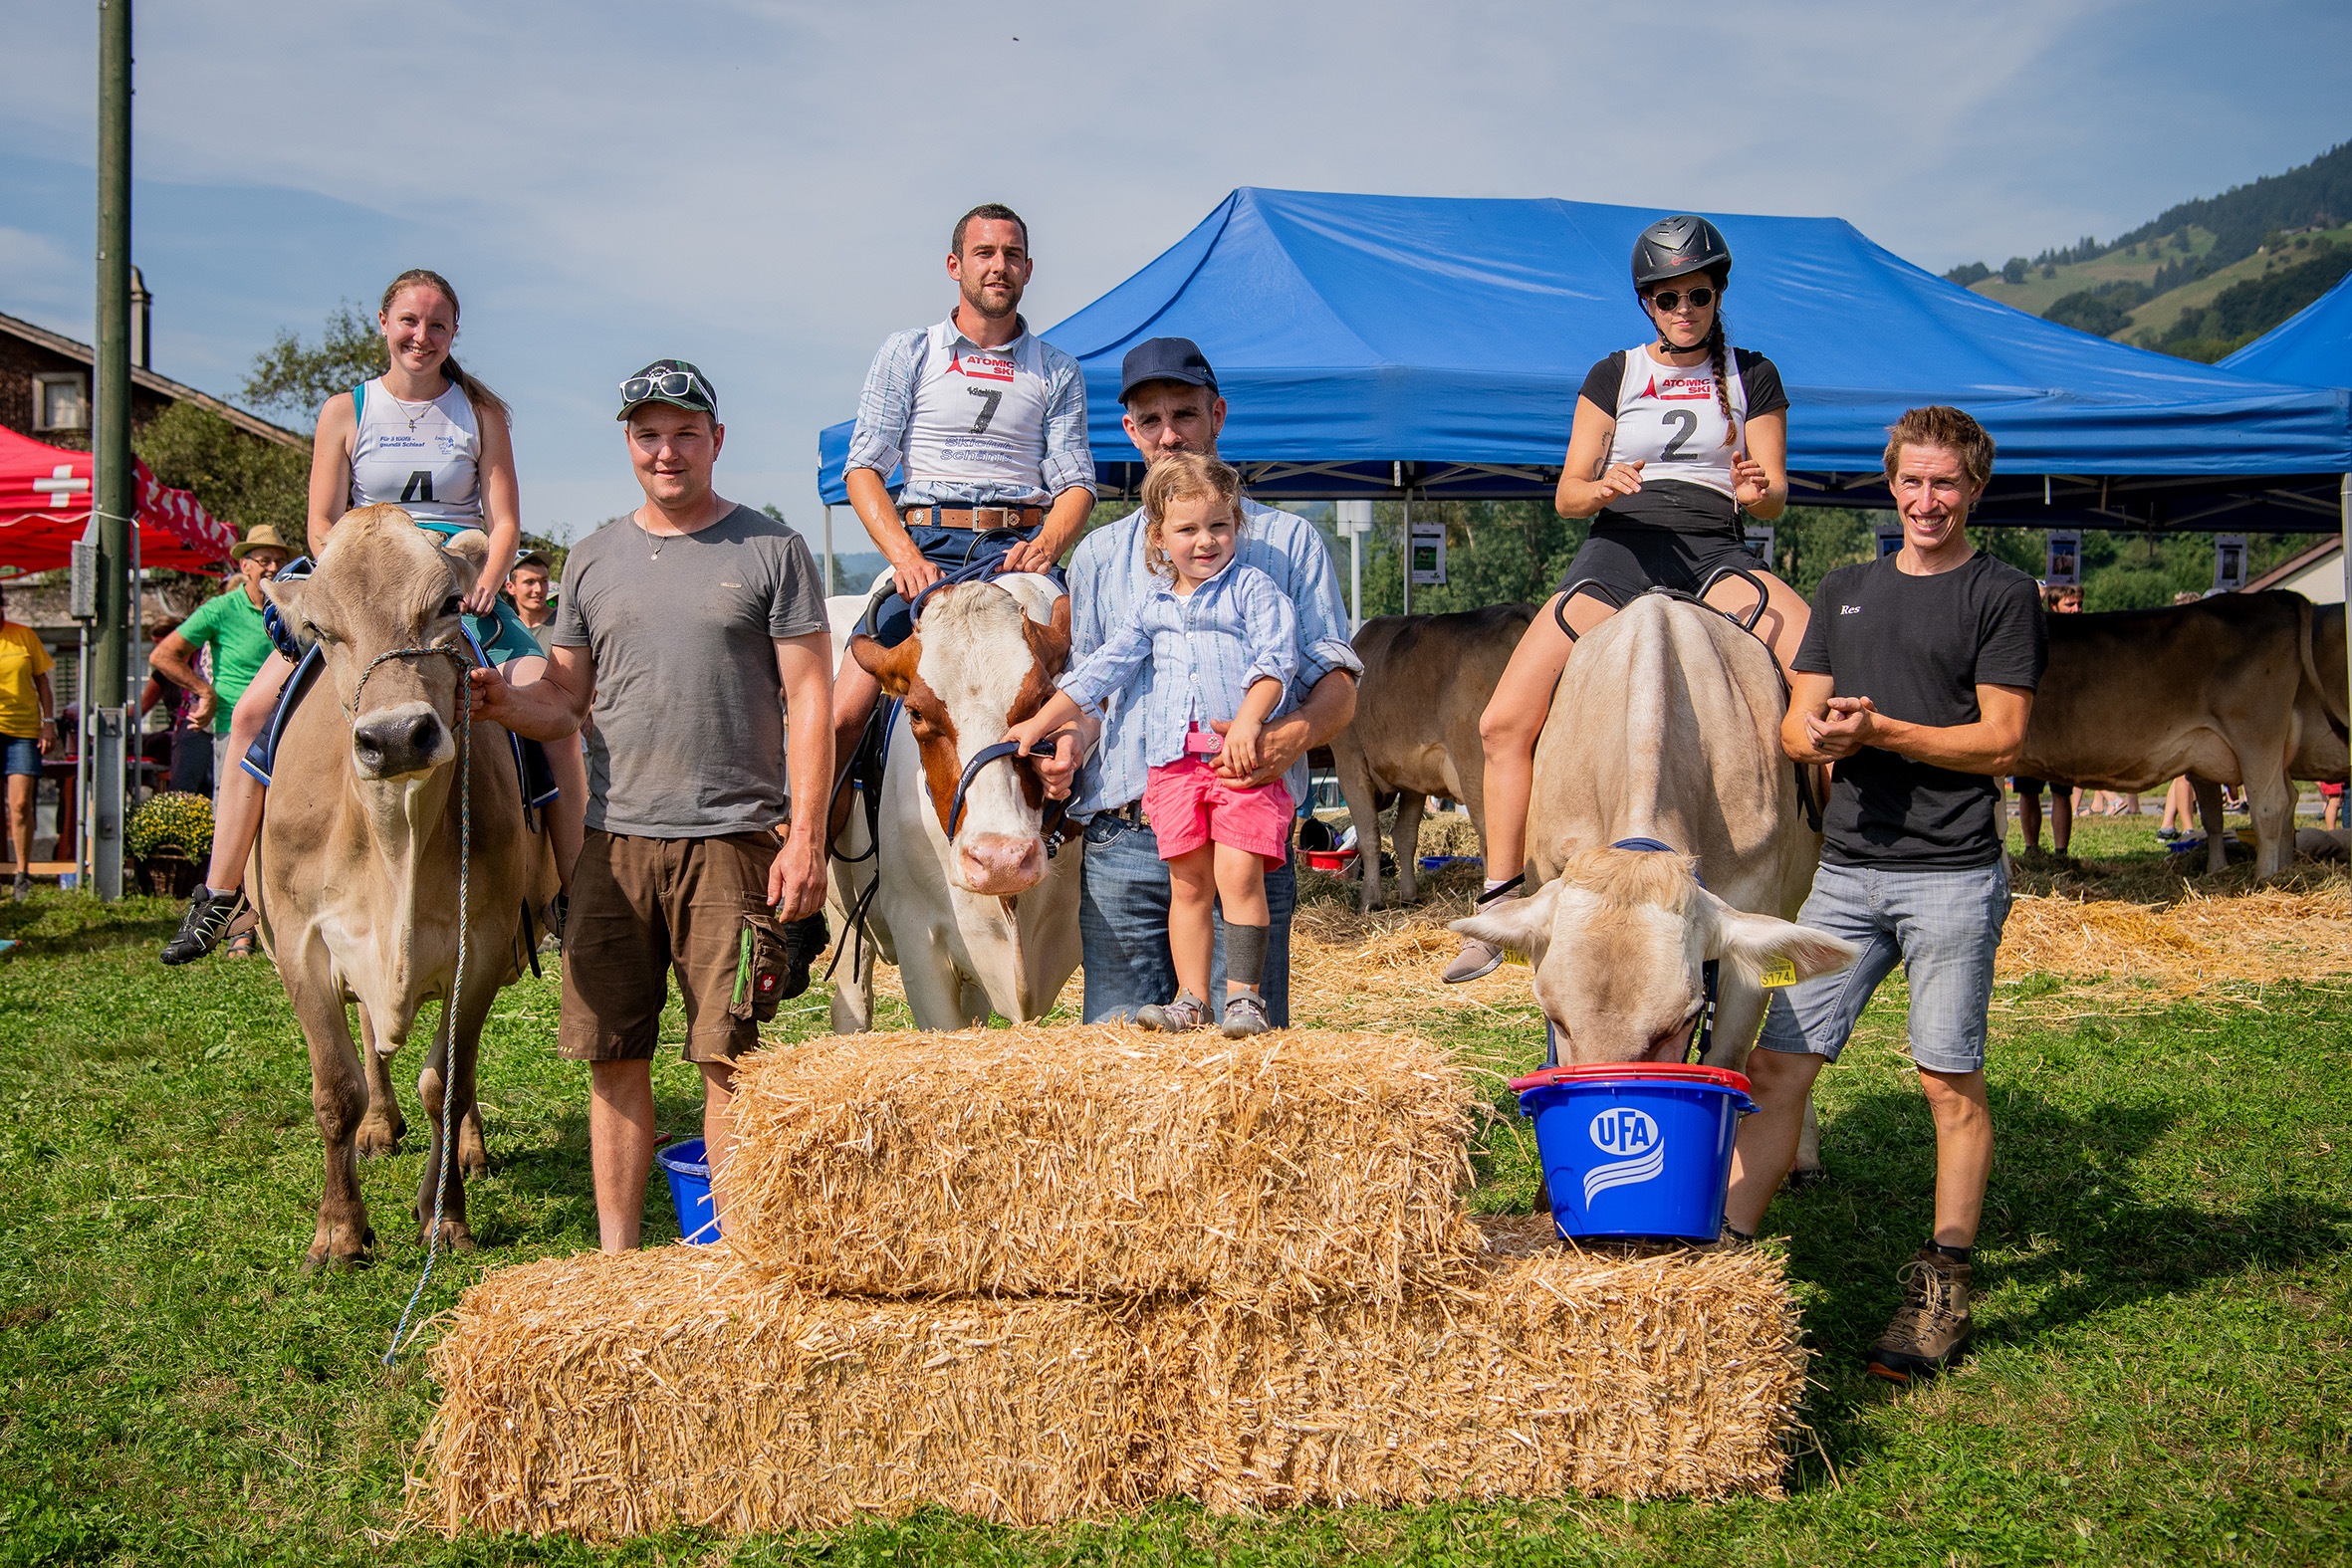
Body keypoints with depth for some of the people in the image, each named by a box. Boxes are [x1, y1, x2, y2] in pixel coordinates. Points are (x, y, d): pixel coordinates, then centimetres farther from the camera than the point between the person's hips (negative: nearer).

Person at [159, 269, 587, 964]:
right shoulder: (345, 412, 5)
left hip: (464, 590, 0)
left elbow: (505, 521, 3)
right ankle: (218, 894, -6)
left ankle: (572, 897, -12)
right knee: (255, 709, -16)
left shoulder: (481, 414, 5)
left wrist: (487, 581, -16)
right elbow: (323, 527, 3)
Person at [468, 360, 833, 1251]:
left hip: (732, 841, -3)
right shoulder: (594, 559, 14)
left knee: (728, 1061, -4)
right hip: (615, 840, 4)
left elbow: (809, 699, -1)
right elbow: (566, 701, 16)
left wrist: (805, 836, -9)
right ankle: (615, 1259, 15)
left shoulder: (771, 551, 3)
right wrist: (505, 702, -7)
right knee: (614, 1056, 5)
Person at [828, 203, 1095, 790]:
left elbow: (1075, 482, 8)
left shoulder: (1058, 372, 15)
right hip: (927, 544, -1)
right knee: (838, 717, -16)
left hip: (1019, 548, 1)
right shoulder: (908, 353, 11)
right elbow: (863, 467, 4)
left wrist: (1046, 545, -15)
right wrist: (905, 556, -13)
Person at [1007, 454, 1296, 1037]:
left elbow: (1274, 660, -7)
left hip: (1243, 758, -4)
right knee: (1188, 882, 4)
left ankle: (1244, 998, -7)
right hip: (1173, 762, 4)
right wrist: (1040, 722, 15)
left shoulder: (1252, 589, 5)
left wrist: (1247, 723, -21)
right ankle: (1192, 999, 9)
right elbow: (1099, 671, 20)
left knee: (1237, 873, -12)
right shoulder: (1150, 610, 18)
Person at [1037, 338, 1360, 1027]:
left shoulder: (1287, 541, 13)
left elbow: (1337, 685, 6)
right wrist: (1070, 745, -3)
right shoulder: (1099, 553, 21)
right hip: (1122, 840, 2)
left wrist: (1291, 736, -17)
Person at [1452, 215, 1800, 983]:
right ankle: (1499, 903, -4)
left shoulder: (1751, 377, 11)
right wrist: (1602, 487, -16)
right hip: (1619, 551, 0)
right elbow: (1568, 494, 8)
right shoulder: (1613, 376, 11)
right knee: (1504, 722, -14)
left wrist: (1759, 489, -17)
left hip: (1716, 557, 0)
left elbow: (1775, 498, 8)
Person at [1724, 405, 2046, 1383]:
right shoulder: (1844, 593, 17)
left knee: (1949, 1081, 1)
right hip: (1847, 868, 5)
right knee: (1778, 1060, 1)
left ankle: (1943, 1287, 10)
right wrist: (1821, 734, -9)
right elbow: (1795, 724, 14)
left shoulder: (2001, 596, 2)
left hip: (1952, 875, -4)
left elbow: (2000, 739, -5)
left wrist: (1879, 730, -14)